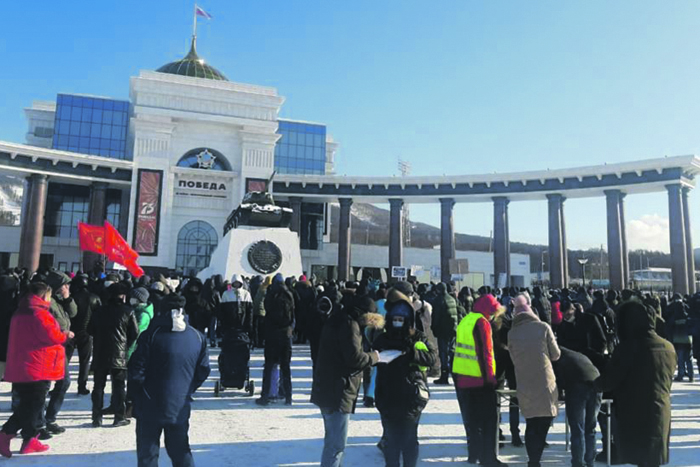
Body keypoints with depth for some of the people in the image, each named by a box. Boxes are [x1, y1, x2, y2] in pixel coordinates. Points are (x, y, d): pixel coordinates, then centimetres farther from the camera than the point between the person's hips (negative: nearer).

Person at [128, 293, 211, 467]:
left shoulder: (151, 334, -9)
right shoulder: (198, 337, 1)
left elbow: (137, 370, -11)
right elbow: (203, 370, 6)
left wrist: (133, 397, 4)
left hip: (150, 406, -3)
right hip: (181, 406, 3)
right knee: (181, 451, 17)